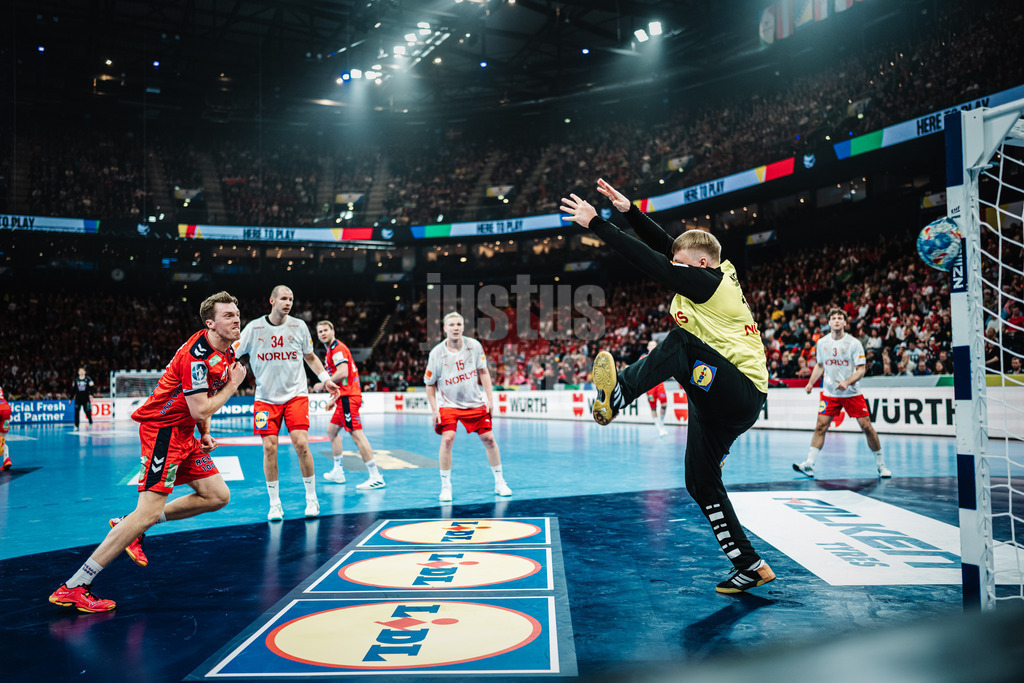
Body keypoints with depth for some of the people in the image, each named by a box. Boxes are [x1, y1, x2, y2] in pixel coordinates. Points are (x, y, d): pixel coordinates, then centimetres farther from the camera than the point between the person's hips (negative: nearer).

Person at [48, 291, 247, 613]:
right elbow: (200, 410, -23)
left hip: (183, 433, 10)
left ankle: (130, 527, 13)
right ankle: (73, 588, -13)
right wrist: (233, 385, -11)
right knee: (150, 509, -18)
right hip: (162, 427, -10)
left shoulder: (226, 353, 9)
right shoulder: (197, 353, -21)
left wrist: (205, 434, 10)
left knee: (218, 496, 6)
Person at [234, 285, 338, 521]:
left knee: (301, 444, -11)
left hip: (295, 395, 0)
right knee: (269, 448, -5)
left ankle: (311, 498, 7)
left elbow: (310, 356, 15)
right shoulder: (254, 328, -2)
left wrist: (326, 379, 7)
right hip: (266, 398, 0)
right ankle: (275, 504, 9)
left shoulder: (299, 326, 2)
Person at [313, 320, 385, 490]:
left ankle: (376, 477, -16)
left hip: (348, 397, -11)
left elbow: (343, 373, -22)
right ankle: (338, 472, 26)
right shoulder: (331, 350, 22)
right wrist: (334, 398, 24)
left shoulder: (337, 348, -9)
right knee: (332, 430, 18)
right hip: (344, 398, 11)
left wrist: (322, 385, -11)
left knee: (356, 434, -14)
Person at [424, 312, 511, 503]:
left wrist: (489, 399, -2)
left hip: (475, 402, 2)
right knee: (447, 439, -19)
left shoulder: (474, 346, -8)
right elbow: (430, 384, -3)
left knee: (488, 439, 4)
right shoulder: (436, 353, -14)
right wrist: (434, 409, -10)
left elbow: (483, 372, 3)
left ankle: (499, 482, 21)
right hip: (449, 404, -2)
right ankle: (445, 486, -4)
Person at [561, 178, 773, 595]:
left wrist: (596, 223, -14)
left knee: (681, 342, -29)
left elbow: (649, 262, -18)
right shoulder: (717, 277, 12)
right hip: (721, 403, 10)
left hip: (742, 394, -10)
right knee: (701, 483, 12)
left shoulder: (708, 283, -14)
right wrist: (628, 211, 8)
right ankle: (751, 567, 20)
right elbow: (662, 248, 15)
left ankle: (617, 396, -38)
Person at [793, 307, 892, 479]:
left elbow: (861, 369, -8)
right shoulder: (822, 342, 3)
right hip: (829, 393, 2)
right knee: (820, 427, -7)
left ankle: (880, 465, 14)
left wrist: (846, 382, -23)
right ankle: (809, 464, -6)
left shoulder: (854, 343, -7)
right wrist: (811, 383, 3)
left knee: (867, 427, -2)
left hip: (852, 393, -2)